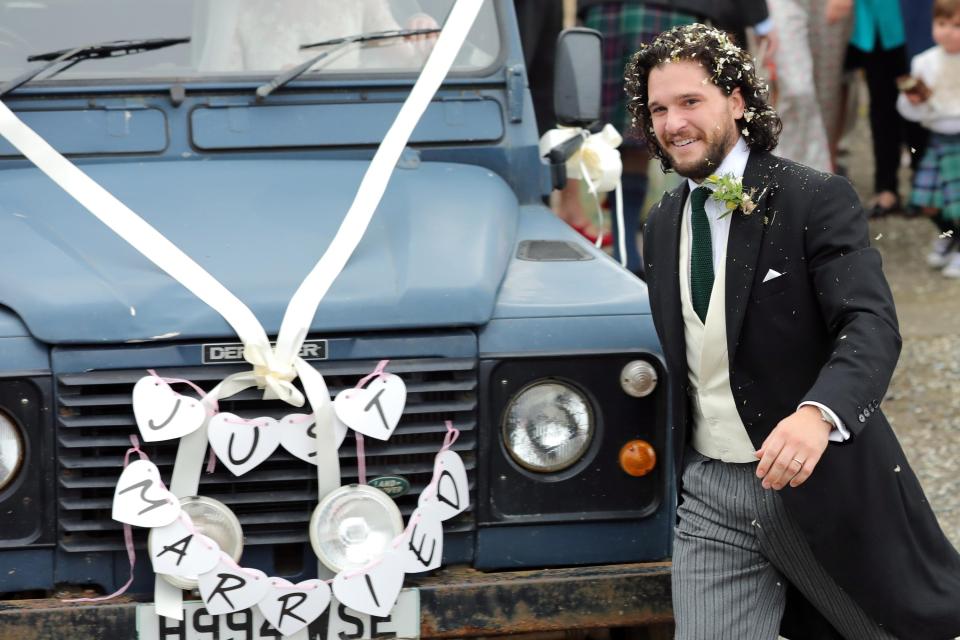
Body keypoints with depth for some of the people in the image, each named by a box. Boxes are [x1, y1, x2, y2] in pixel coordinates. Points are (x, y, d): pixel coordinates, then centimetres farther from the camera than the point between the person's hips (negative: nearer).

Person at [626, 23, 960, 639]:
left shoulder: (817, 200, -11)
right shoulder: (664, 225, 9)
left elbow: (872, 326, -25)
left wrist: (818, 414, -43)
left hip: (823, 483, -4)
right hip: (710, 495, 5)